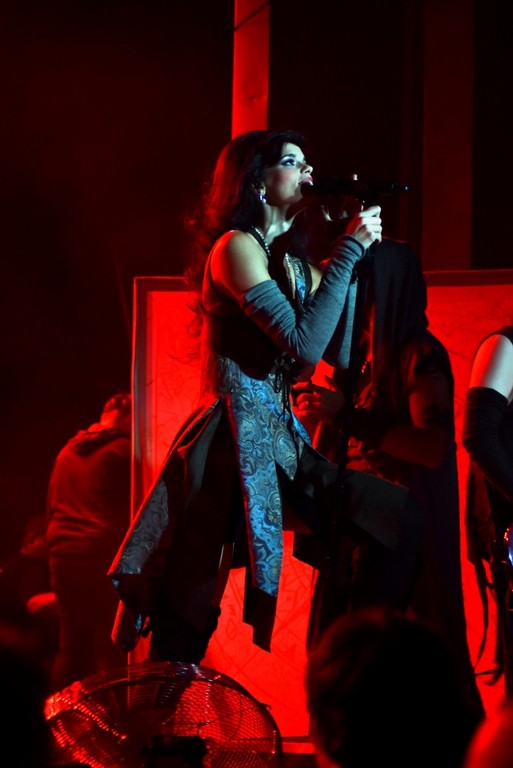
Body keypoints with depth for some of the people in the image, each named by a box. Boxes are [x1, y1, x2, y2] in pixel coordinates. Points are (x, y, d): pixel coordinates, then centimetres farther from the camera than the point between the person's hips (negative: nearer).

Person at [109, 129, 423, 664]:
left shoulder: (293, 262, 19)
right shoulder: (237, 247, -8)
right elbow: (305, 344, -17)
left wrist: (360, 242, 8)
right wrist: (349, 250, -12)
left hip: (277, 438, 9)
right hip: (234, 438, -9)